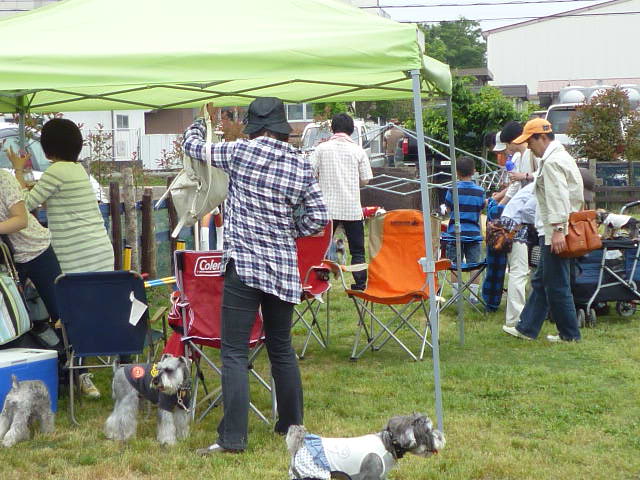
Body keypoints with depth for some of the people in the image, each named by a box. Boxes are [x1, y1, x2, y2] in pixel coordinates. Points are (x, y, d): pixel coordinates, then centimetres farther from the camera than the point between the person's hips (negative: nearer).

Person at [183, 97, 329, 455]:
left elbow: (194, 147, 9)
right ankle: (292, 424, 28)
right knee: (282, 348, 18)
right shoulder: (302, 166, 5)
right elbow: (319, 218, 4)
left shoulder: (242, 151, -5)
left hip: (244, 264, -5)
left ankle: (233, 438, -10)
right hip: (284, 268, 5)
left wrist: (198, 126, 31)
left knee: (235, 353, -5)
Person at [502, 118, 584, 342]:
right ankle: (526, 328, 21)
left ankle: (569, 334, 4)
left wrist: (558, 229, -28)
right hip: (554, 232, 11)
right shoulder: (562, 156, 17)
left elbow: (558, 196, -24)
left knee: (556, 286, -4)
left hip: (554, 233, -11)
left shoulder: (551, 162, -15)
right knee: (540, 281, 15)